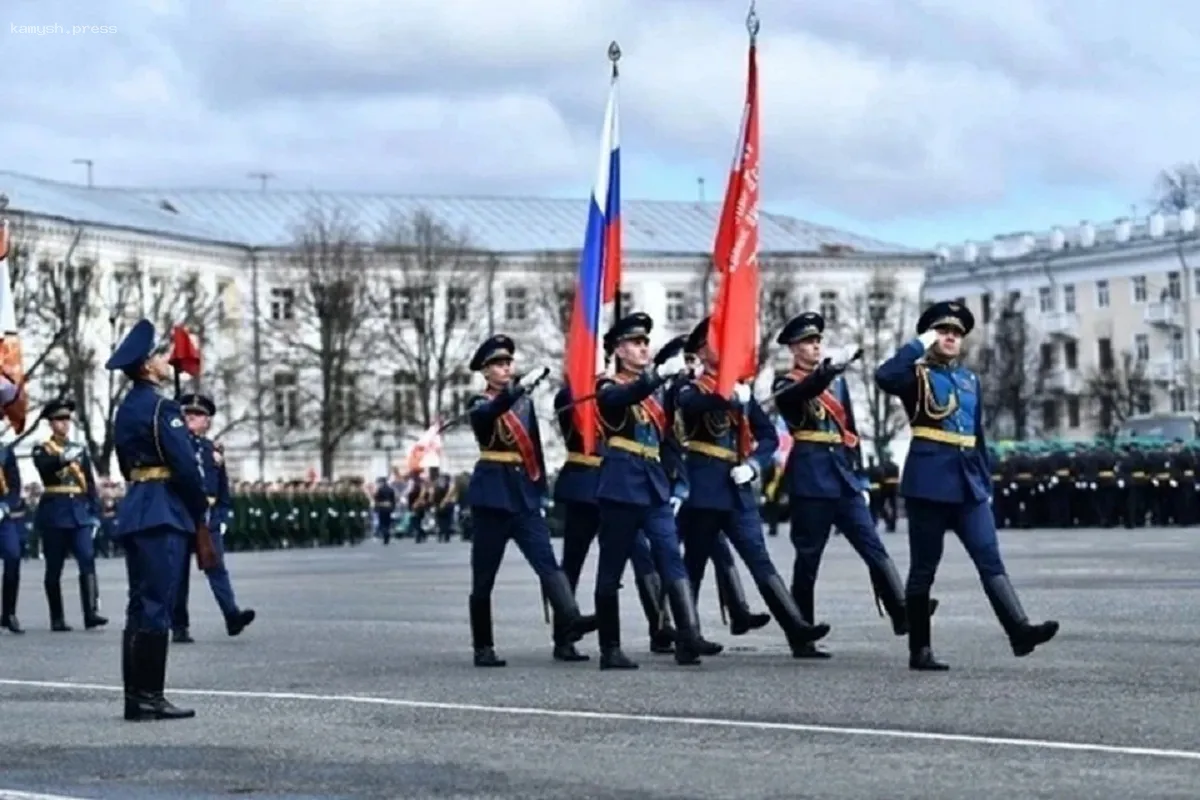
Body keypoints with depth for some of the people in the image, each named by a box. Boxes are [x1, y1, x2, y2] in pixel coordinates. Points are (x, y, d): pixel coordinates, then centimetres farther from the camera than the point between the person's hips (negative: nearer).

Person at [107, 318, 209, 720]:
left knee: (140, 607, 11)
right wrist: (201, 510, -4)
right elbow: (185, 464, -16)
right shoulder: (161, 407, -13)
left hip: (135, 510, 9)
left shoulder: (126, 408, 15)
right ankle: (148, 697, -7)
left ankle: (136, 695, 13)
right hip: (164, 515, -9)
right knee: (156, 607, -8)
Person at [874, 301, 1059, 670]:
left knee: (990, 559, -7)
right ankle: (920, 650, 5)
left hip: (969, 484, 5)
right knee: (924, 567, 1)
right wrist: (920, 345, -14)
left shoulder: (971, 380, 19)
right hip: (929, 482, -5)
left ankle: (1020, 630, -19)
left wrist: (986, 482, 18)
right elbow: (884, 377, -23)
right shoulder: (918, 375, 1)